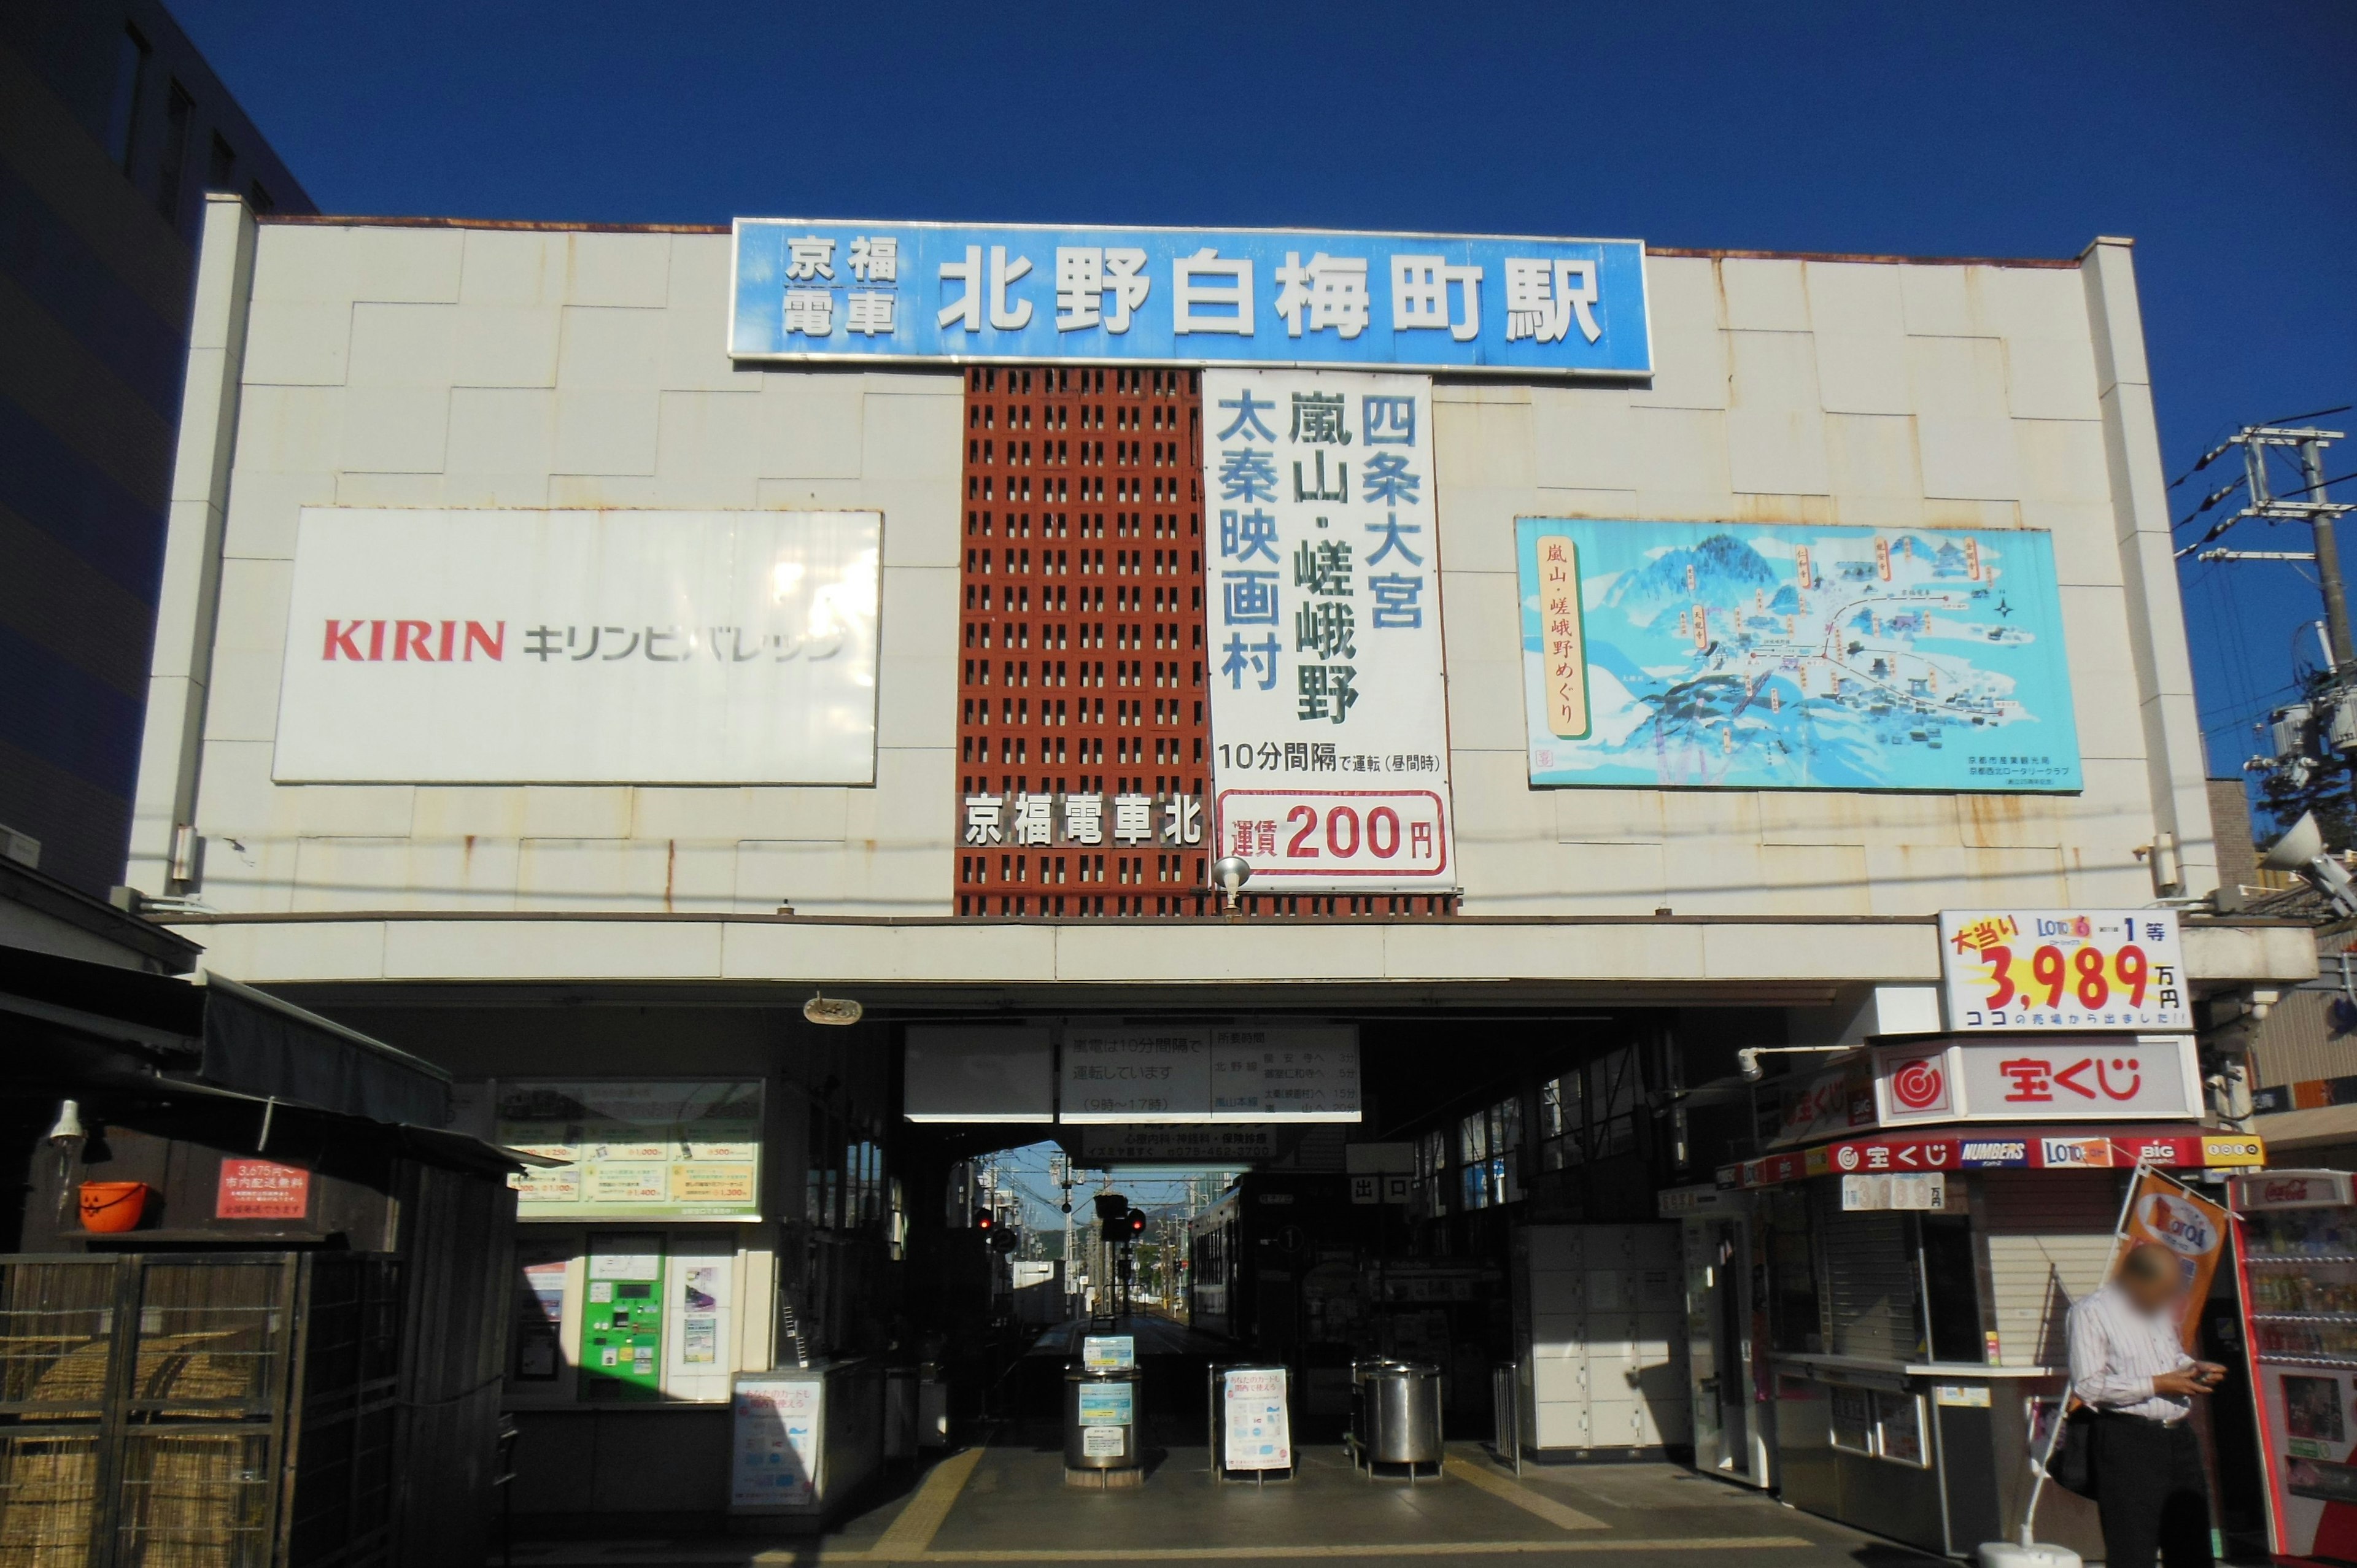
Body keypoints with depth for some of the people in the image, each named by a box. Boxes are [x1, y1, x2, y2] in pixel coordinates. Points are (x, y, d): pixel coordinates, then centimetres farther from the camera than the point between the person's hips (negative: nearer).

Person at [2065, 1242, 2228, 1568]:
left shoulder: (2160, 1307, 13)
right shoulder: (2092, 1311, -11)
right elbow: (2087, 1385, -16)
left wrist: (2193, 1368, 7)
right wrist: (2157, 1384, -17)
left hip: (2179, 1435, 8)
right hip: (2126, 1442, -7)